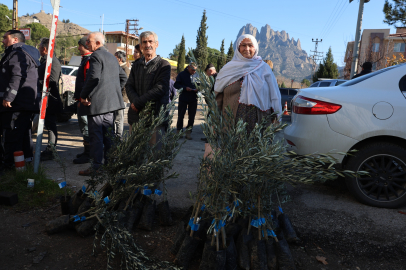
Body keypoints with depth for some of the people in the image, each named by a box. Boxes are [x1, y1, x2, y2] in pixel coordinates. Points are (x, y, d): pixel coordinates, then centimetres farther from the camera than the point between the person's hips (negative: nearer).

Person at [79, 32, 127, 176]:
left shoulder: (96, 56, -10)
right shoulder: (112, 57, 17)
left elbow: (94, 78, -22)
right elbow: (123, 76, 22)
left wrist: (83, 95, -12)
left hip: (97, 102, -9)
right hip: (111, 103, 9)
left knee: (96, 136, -4)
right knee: (108, 134, 13)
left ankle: (96, 167, 0)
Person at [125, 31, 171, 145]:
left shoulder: (164, 65, -1)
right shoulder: (136, 64, 17)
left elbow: (160, 89, -13)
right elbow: (129, 86, 10)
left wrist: (138, 103, -14)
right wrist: (135, 101, -11)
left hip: (155, 115, -5)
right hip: (136, 115, 5)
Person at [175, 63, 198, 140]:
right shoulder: (182, 74, 0)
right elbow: (176, 84, -4)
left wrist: (197, 89, -7)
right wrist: (185, 88, -17)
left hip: (193, 99, 3)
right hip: (183, 98, -2)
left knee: (191, 116, 4)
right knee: (181, 115, 4)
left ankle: (188, 132, 13)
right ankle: (179, 131, 16)